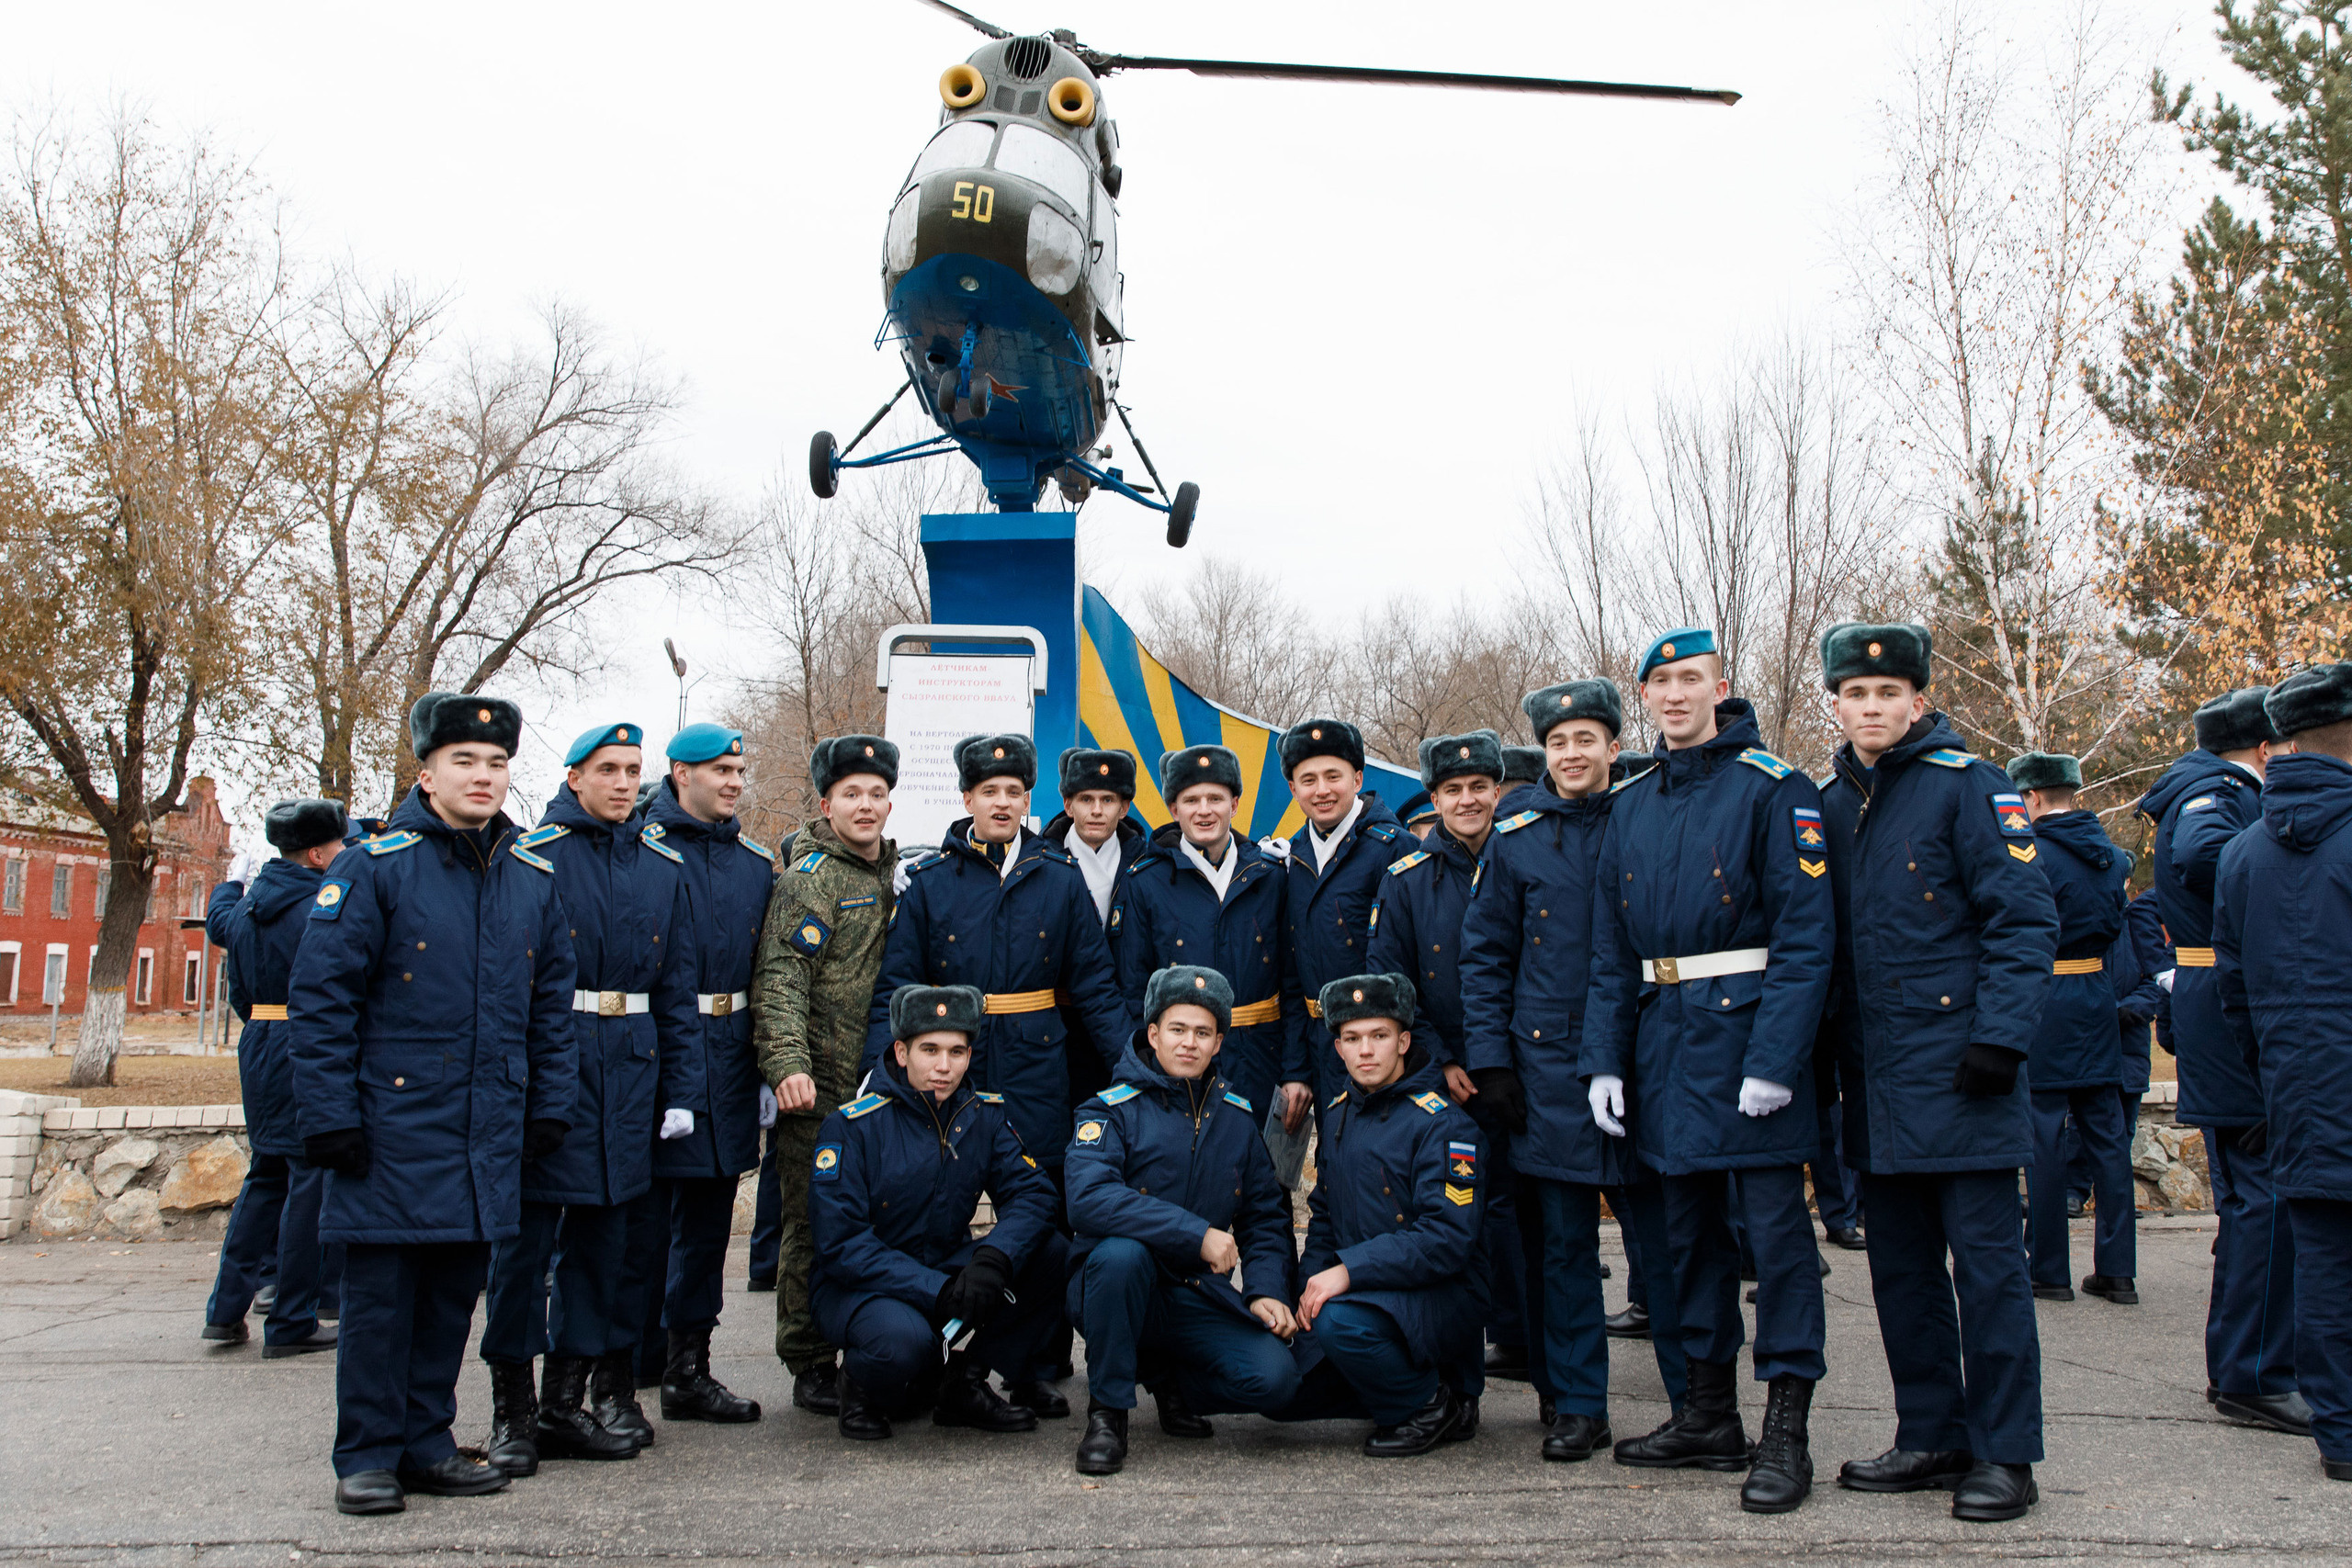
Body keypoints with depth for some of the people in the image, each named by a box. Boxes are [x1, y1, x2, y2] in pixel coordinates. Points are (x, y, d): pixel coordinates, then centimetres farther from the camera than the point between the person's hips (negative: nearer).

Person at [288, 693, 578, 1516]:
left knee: (454, 1292, 12)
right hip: (394, 1129, -5)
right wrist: (330, 1117, -11)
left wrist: (550, 1107, 9)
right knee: (379, 1294, 2)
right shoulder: (374, 868, -6)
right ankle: (367, 1457, 13)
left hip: (489, 1136, 5)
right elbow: (321, 997, -8)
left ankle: (426, 1443, 23)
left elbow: (553, 1006, 14)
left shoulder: (534, 879, 9)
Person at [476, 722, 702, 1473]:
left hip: (629, 1068, 5)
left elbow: (676, 987, 12)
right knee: (527, 1229, -2)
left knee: (604, 1229, 9)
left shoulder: (663, 867, 11)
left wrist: (680, 1092, 8)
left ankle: (566, 1401, 19)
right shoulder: (532, 855, -2)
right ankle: (512, 1408, 9)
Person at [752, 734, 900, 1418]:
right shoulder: (808, 879, -7)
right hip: (819, 1087, -7)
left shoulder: (892, 875, 16)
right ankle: (810, 1366, 9)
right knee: (812, 1225, 0)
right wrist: (788, 1065, -27)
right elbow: (780, 981, -15)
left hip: (882, 1080, 7)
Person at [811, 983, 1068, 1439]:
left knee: (1053, 1253, -17)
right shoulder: (852, 1127, -14)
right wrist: (938, 1293, -29)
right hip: (859, 1285, -5)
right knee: (903, 1339, -38)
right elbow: (841, 1244, -19)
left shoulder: (984, 1115, 1)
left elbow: (1034, 1193, -8)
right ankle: (863, 1384, 0)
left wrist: (993, 1258, -30)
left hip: (949, 1270, 5)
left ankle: (963, 1383, -4)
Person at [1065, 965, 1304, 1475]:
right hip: (1115, 1291, -3)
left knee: (1275, 1379, -22)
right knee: (1121, 1251, -38)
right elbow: (1087, 1200, -24)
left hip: (1199, 1299, 3)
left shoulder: (1236, 1117, 8)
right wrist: (1198, 1234, -27)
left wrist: (1266, 1291, -4)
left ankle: (1171, 1381, 11)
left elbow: (1266, 1217, 15)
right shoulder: (1112, 1109, -7)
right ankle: (1107, 1410, -15)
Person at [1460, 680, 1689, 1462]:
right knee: (1562, 1243, 6)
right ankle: (1577, 1407, 16)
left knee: (1663, 1235, 1)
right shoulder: (1517, 835, 6)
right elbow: (1483, 953, 8)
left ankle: (1697, 1403, 13)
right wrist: (1490, 1059, 1)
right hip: (1548, 1065, 1)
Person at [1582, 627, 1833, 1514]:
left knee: (1776, 1225, -2)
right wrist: (1604, 1060, 4)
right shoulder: (1631, 809, 12)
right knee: (1690, 1226, 12)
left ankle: (1786, 1433, 5)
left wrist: (1775, 1061, -20)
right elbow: (1612, 952, 13)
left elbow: (1806, 932, -13)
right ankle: (1709, 1414, 23)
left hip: (1747, 1027, -6)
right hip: (1664, 1037, 6)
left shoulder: (1772, 789, -7)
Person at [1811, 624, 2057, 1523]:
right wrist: (1829, 1048, 12)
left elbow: (2025, 921, -10)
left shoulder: (1969, 788, -6)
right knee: (1901, 1267, 12)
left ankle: (2004, 1455, 9)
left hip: (1958, 1075, -6)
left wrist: (2002, 1040, -18)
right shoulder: (1831, 806, 12)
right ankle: (1932, 1437, 23)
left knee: (1986, 1263, -1)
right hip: (1875, 1080, 6)